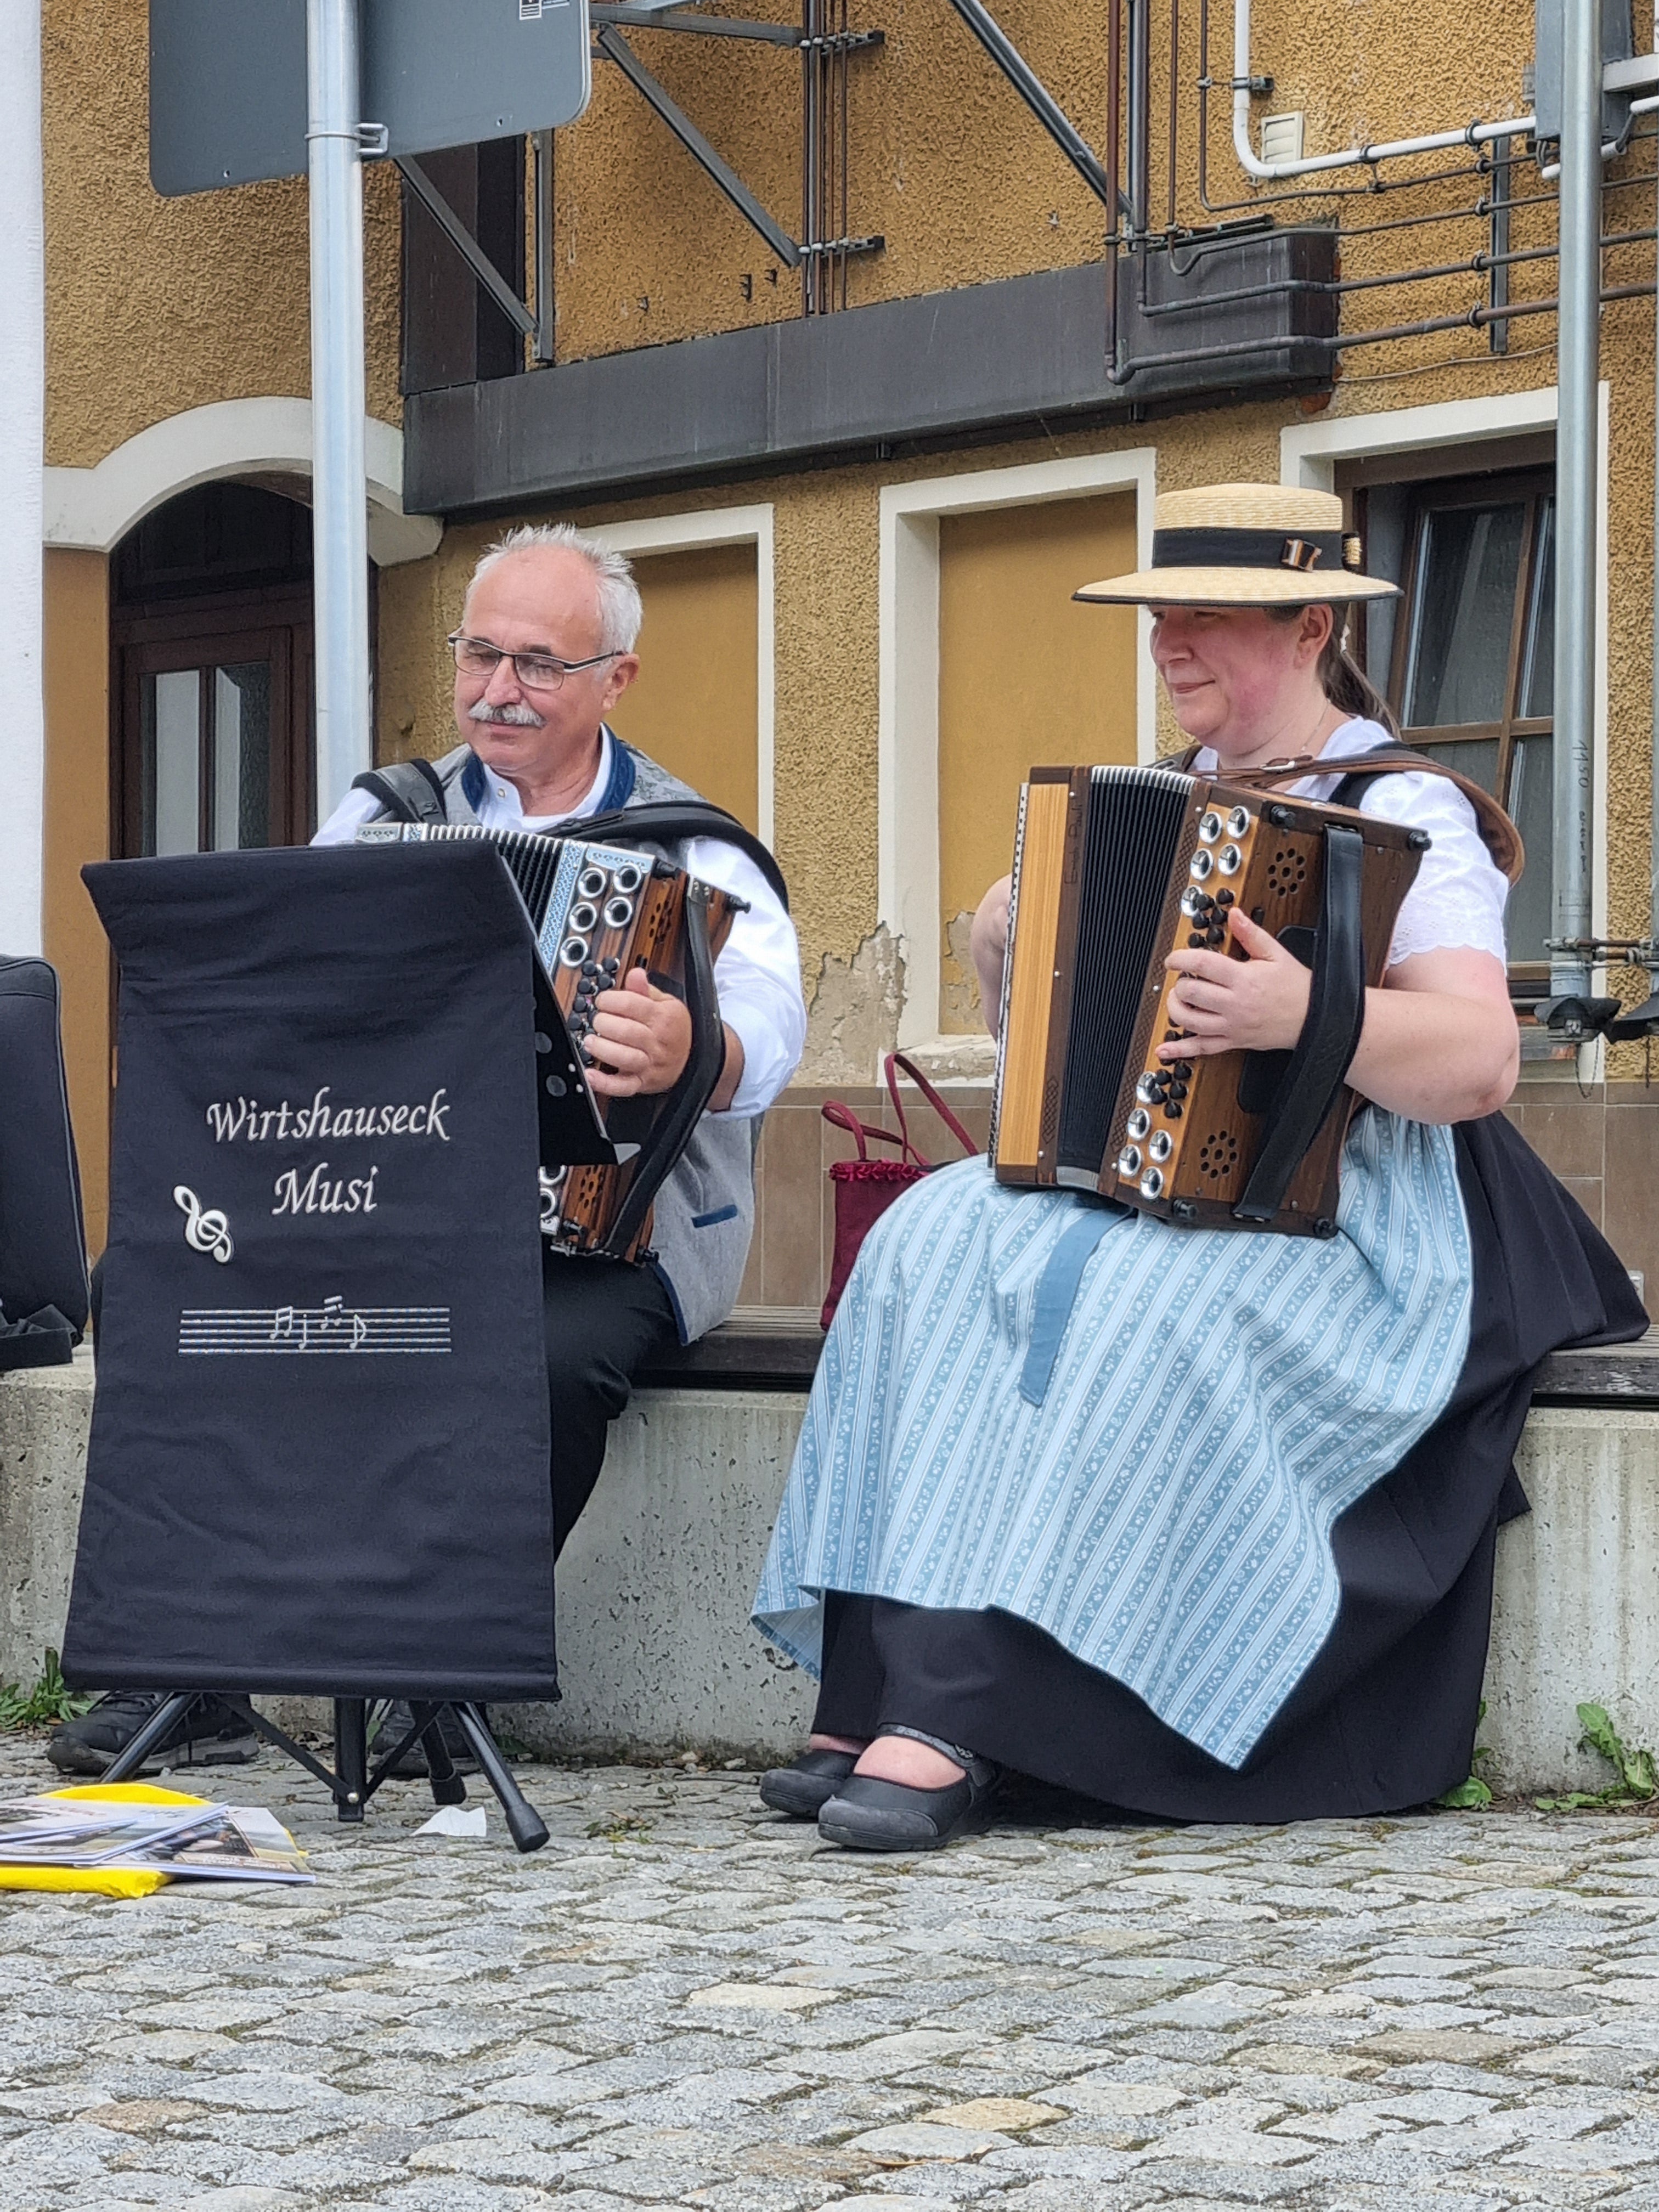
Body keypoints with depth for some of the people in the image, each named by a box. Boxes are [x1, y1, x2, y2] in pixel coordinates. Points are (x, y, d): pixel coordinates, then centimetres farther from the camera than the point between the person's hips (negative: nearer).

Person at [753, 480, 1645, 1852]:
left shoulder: (1402, 815, -5)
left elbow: (1480, 1062, -19)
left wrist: (1303, 1015, -34)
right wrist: (1007, 955, 7)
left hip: (1341, 1220, -7)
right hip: (1133, 1177, 7)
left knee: (1125, 1300, -36)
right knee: (937, 1246, -23)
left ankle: (947, 1728, -41)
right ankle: (881, 1699, -32)